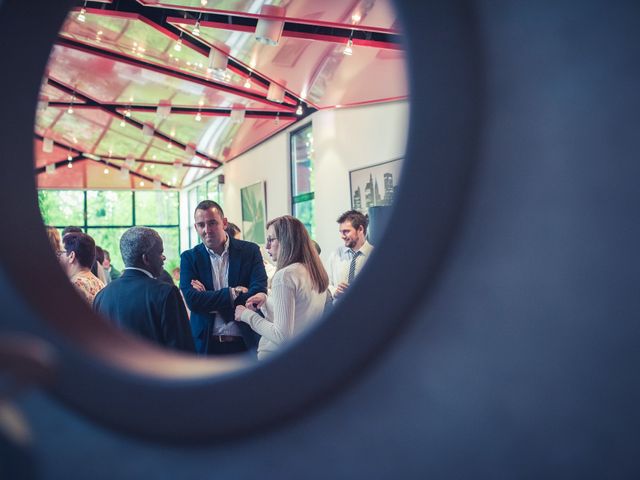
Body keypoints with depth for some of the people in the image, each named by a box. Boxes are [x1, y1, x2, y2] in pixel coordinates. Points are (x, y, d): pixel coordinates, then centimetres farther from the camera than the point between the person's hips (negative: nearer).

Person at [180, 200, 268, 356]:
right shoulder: (189, 257, 3)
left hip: (246, 343, 0)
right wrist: (234, 292, -15)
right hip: (206, 344, 1)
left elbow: (258, 293, -12)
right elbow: (192, 300, -10)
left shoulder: (250, 251, 0)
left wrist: (208, 299, -12)